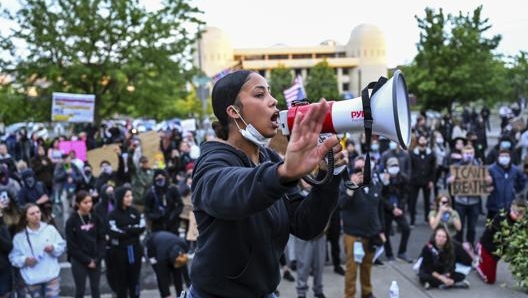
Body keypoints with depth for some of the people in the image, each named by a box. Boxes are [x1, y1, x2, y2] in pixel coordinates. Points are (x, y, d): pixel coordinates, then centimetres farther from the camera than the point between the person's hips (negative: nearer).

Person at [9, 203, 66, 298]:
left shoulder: (50, 229, -1)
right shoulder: (19, 237, -3)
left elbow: (62, 245, 6)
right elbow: (13, 257, -1)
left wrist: (53, 248, -15)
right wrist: (25, 260, -19)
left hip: (52, 276, -1)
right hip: (32, 279, 1)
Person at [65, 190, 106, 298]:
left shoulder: (96, 218, 1)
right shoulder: (72, 221, -9)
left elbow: (102, 239, 2)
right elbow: (72, 245, -10)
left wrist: (97, 258, -9)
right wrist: (87, 260, -12)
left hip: (95, 261, 3)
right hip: (79, 261, -3)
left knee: (95, 289, 11)